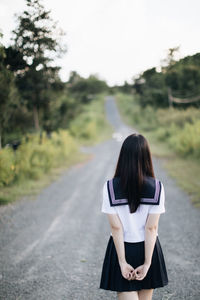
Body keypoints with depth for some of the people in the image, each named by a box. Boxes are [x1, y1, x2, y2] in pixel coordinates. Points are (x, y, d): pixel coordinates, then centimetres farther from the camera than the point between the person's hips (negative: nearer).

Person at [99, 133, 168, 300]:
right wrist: (147, 263, -10)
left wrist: (122, 262, -9)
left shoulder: (110, 187, -13)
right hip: (147, 248, 1)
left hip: (121, 248, -1)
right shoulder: (157, 187, -12)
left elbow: (116, 227, -13)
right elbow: (152, 227, -13)